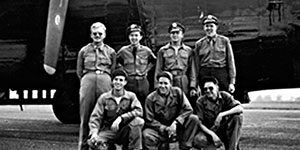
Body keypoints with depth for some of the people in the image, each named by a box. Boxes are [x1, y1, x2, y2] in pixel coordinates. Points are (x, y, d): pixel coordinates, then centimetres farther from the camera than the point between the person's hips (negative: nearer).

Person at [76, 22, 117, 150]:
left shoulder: (111, 52, 15)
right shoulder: (84, 51, 15)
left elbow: (113, 71, 17)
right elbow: (79, 71, 17)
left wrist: (106, 79, 7)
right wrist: (85, 80, 10)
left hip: (105, 80, 0)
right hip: (87, 80, 0)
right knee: (85, 116, -2)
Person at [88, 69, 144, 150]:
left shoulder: (131, 96, 1)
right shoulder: (104, 98, 1)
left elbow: (139, 111, -15)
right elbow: (95, 117, -2)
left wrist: (121, 118, -26)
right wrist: (94, 133, -21)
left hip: (124, 132, -1)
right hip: (108, 131, 1)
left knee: (138, 121, -30)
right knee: (92, 142, -29)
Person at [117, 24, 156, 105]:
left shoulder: (146, 50, 4)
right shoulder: (123, 50, 2)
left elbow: (153, 61, 21)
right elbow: (116, 62, 17)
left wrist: (146, 70, 10)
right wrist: (123, 71, 6)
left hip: (143, 82, 1)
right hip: (128, 82, -1)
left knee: (143, 105, 2)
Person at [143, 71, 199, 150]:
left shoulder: (177, 92, -2)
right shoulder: (151, 98, -5)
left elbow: (188, 109, -9)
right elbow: (149, 121, -6)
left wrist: (175, 123, -22)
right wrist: (165, 129, -18)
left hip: (176, 128, 2)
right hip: (159, 131, -2)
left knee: (194, 118, -20)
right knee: (146, 135, -33)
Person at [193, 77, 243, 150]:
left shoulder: (224, 95, -6)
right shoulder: (200, 101, -9)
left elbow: (240, 108, -19)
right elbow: (199, 123, -13)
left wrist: (222, 114, -29)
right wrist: (212, 134, -27)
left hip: (224, 129, 1)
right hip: (209, 130, -1)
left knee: (238, 116, -26)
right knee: (197, 141, -34)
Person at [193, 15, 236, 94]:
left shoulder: (225, 41, 8)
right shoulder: (199, 44, 10)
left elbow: (231, 62, 7)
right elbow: (197, 66, 10)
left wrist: (232, 82, 0)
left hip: (222, 74, -1)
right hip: (205, 75, 1)